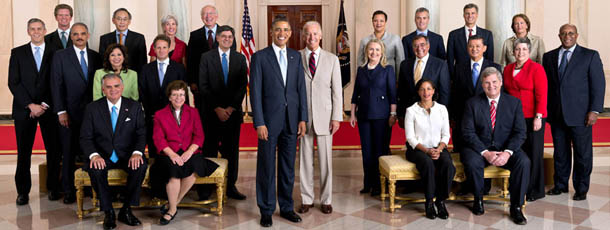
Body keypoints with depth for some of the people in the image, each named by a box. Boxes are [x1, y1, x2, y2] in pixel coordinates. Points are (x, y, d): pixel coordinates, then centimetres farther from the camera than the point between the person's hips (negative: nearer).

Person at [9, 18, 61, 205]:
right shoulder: (17, 53, 7)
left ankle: (53, 188, 14)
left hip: (48, 108, 0)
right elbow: (13, 83, 1)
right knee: (24, 151, 3)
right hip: (24, 109, 0)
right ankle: (23, 191, 13)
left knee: (53, 149, 1)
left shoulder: (55, 53, 6)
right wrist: (30, 105, -9)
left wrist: (45, 105, -7)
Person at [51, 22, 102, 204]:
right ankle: (68, 190, 14)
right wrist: (61, 111, -8)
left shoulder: (96, 57, 10)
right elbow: (56, 85, -1)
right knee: (68, 153, 4)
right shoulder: (60, 56, 3)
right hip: (70, 112, -2)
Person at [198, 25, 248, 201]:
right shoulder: (206, 57, 4)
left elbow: (243, 86, 3)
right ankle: (206, 188, 7)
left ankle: (231, 187, 12)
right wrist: (217, 108, -9)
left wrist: (231, 108, -7)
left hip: (233, 112, 2)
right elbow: (203, 86, -2)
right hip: (211, 112, -2)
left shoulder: (240, 58, 9)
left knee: (232, 150, 5)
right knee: (209, 150, 0)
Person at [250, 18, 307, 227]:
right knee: (267, 167, 5)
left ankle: (286, 207, 25)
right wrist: (259, 123, -12)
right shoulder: (260, 57, -3)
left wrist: (303, 118, 2)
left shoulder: (296, 56, 9)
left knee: (288, 167, 12)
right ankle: (266, 210, 17)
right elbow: (255, 92, -6)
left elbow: (301, 88, 8)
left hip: (291, 121, 4)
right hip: (269, 121, -3)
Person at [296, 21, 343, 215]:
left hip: (324, 116, 0)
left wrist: (337, 117, -3)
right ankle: (307, 199, 19)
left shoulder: (332, 59, 5)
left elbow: (337, 90, 4)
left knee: (325, 159, 5)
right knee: (305, 159, 7)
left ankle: (326, 200, 18)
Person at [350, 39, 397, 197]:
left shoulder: (387, 69, 0)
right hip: (363, 115, 4)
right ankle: (368, 183, 16)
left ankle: (378, 184, 9)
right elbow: (355, 94, 13)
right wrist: (352, 114, 9)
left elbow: (392, 93, -2)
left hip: (380, 115, -3)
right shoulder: (361, 70, 10)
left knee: (379, 149, 0)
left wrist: (393, 114, -7)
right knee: (366, 150, 7)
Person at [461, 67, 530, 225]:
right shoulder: (472, 103, 0)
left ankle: (516, 207, -13)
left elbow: (520, 132, -2)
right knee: (472, 163, -32)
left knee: (524, 162, -28)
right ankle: (478, 199, -4)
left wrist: (508, 152, -19)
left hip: (505, 149, 1)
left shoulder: (514, 102, 4)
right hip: (479, 148, -1)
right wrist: (485, 152, -20)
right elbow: (468, 132, -6)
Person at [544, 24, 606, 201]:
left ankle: (581, 189, 17)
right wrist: (545, 110, 6)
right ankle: (560, 185, 24)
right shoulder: (549, 57, 11)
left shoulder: (590, 56, 2)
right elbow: (546, 85, 11)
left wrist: (595, 110, -9)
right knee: (560, 153, 11)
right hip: (556, 114, 3)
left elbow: (598, 84, -2)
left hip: (580, 115, -3)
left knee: (582, 154, 4)